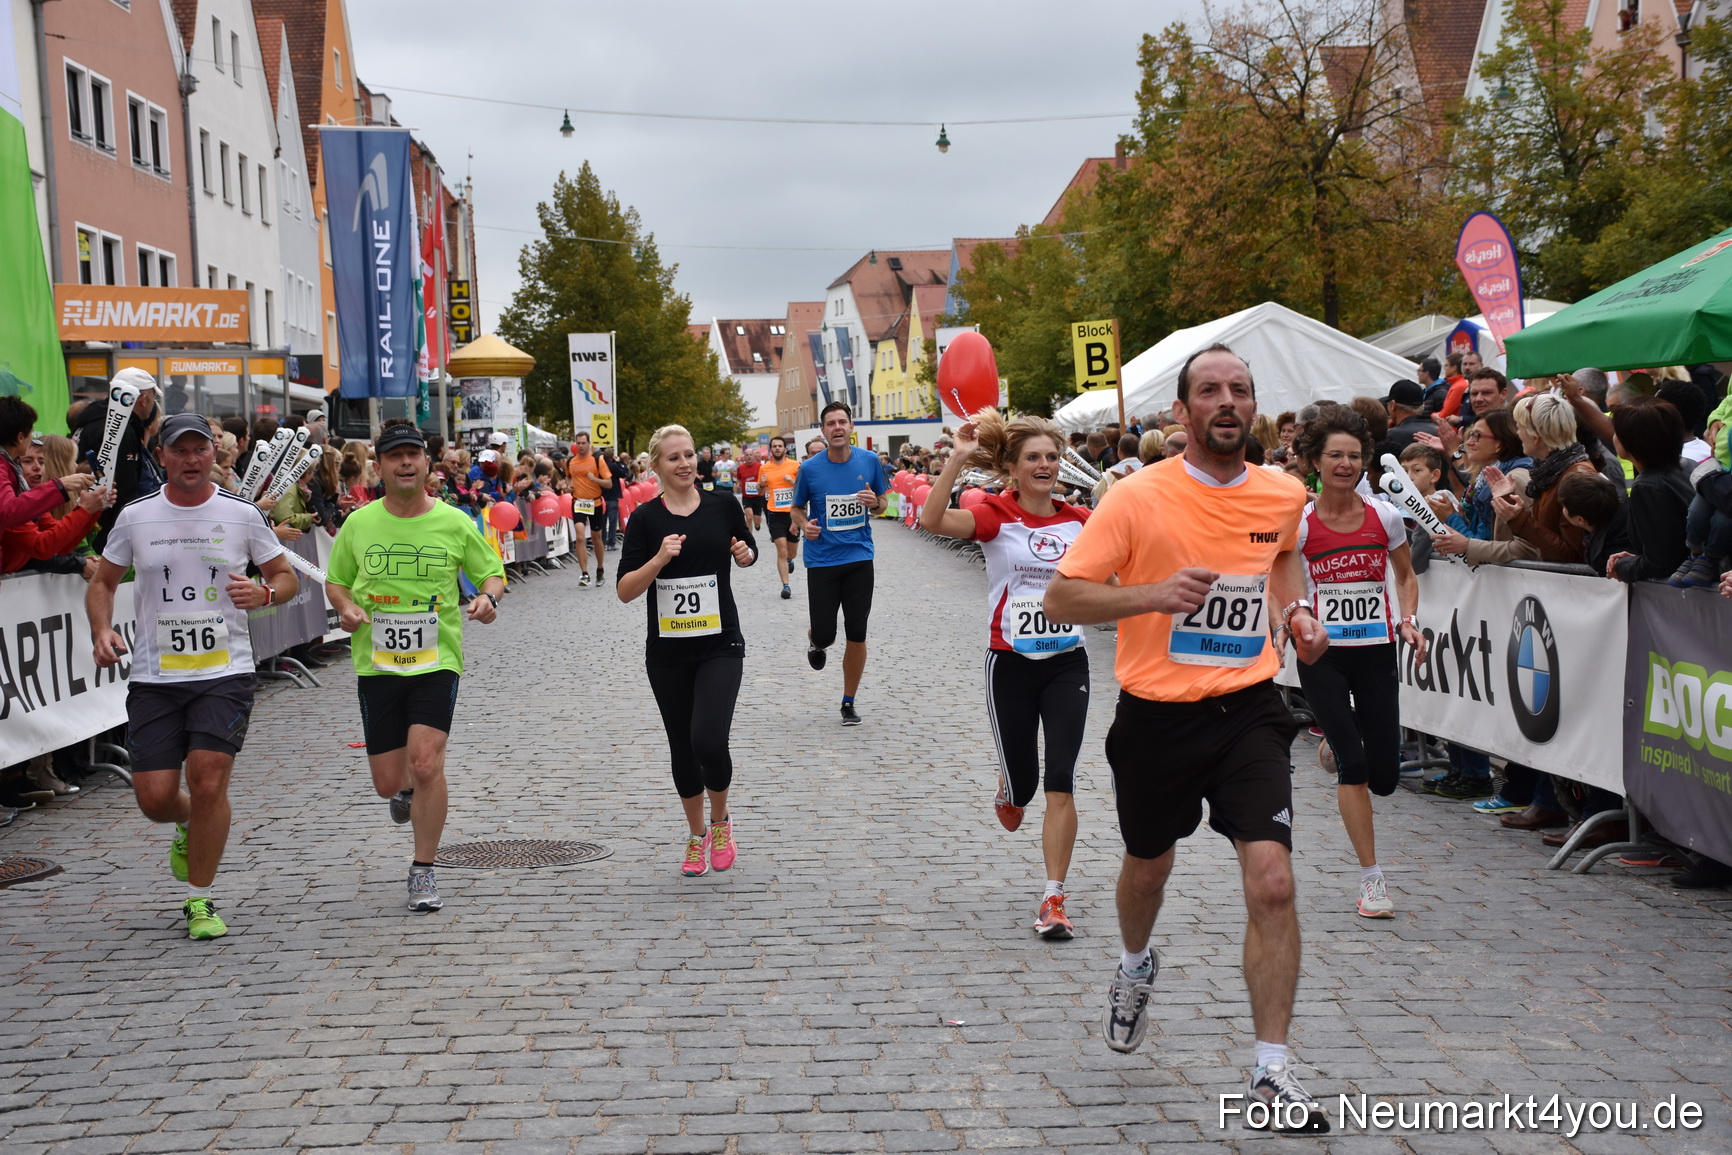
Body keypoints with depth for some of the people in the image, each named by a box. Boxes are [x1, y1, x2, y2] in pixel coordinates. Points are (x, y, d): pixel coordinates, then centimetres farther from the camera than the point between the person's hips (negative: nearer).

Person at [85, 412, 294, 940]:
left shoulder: (243, 514, 1)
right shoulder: (134, 517, 3)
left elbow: (286, 577, 10)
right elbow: (102, 582, 15)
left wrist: (263, 593, -12)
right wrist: (102, 631, -4)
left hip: (226, 673, -2)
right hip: (153, 676, 2)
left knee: (208, 782, -13)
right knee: (154, 796, -2)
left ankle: (199, 900, 6)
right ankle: (188, 828, 37)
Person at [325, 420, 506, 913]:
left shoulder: (455, 522, -1)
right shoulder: (358, 524, 2)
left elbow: (492, 572, 9)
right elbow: (335, 580, 15)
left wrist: (488, 597, -13)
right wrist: (345, 606, -7)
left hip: (437, 660, -2)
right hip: (376, 664, 2)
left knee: (426, 762, -18)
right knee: (387, 782, 4)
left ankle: (423, 872, -2)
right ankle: (407, 790, 46)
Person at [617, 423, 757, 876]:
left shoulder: (723, 506, -1)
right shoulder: (646, 518, -5)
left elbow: (747, 551, 18)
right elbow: (625, 591, -9)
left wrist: (744, 554, -4)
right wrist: (659, 558, -24)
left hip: (720, 646, -1)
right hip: (667, 651, 1)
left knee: (708, 741, -17)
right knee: (682, 747, 10)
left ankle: (720, 821, 12)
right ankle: (696, 835, 32)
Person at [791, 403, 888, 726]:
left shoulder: (869, 461, -1)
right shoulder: (810, 468, -5)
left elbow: (881, 504, 11)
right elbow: (798, 508, 8)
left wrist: (875, 502, -12)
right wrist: (803, 524, -14)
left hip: (859, 557, 1)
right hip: (822, 560, -1)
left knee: (857, 635, 2)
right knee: (824, 635, -1)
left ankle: (848, 702, 18)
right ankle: (815, 642, 39)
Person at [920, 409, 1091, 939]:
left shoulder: (1078, 521, 3)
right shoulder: (997, 516, -8)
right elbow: (933, 520, -27)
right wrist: (958, 460, -34)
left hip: (1067, 662, 2)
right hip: (1011, 663, -2)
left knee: (1060, 782, -7)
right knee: (1022, 781, 10)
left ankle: (1053, 899, 0)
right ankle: (1007, 790, 49)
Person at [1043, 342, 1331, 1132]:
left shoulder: (1284, 495, 0)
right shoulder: (1138, 497, -13)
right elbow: (1060, 599, -12)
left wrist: (1297, 609, 5)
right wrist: (1153, 593, -27)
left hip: (1248, 710, 1)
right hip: (1156, 715, -1)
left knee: (1272, 884, -12)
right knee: (1148, 867, 20)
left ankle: (1271, 1071, 0)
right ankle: (1135, 969, 55)